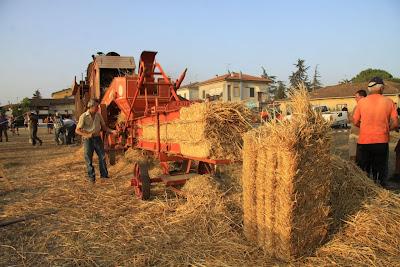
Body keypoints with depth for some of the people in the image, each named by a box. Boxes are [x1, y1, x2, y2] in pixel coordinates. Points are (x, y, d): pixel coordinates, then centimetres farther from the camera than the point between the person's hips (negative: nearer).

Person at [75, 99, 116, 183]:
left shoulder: (98, 115, 3)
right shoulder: (83, 116, -11)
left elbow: (104, 127, 10)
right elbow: (77, 130, -9)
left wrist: (112, 131, -7)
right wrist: (87, 135, -25)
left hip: (97, 138, 4)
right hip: (88, 140, -4)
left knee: (102, 156, 5)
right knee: (89, 159, 3)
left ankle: (104, 175, 17)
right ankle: (91, 177, 15)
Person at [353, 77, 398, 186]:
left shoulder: (361, 102, -3)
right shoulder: (389, 102, -3)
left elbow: (355, 122, 1)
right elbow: (395, 123, -4)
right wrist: (386, 129, 14)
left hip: (364, 141, 0)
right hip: (382, 142, 0)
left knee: (362, 173, 12)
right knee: (380, 172, 12)